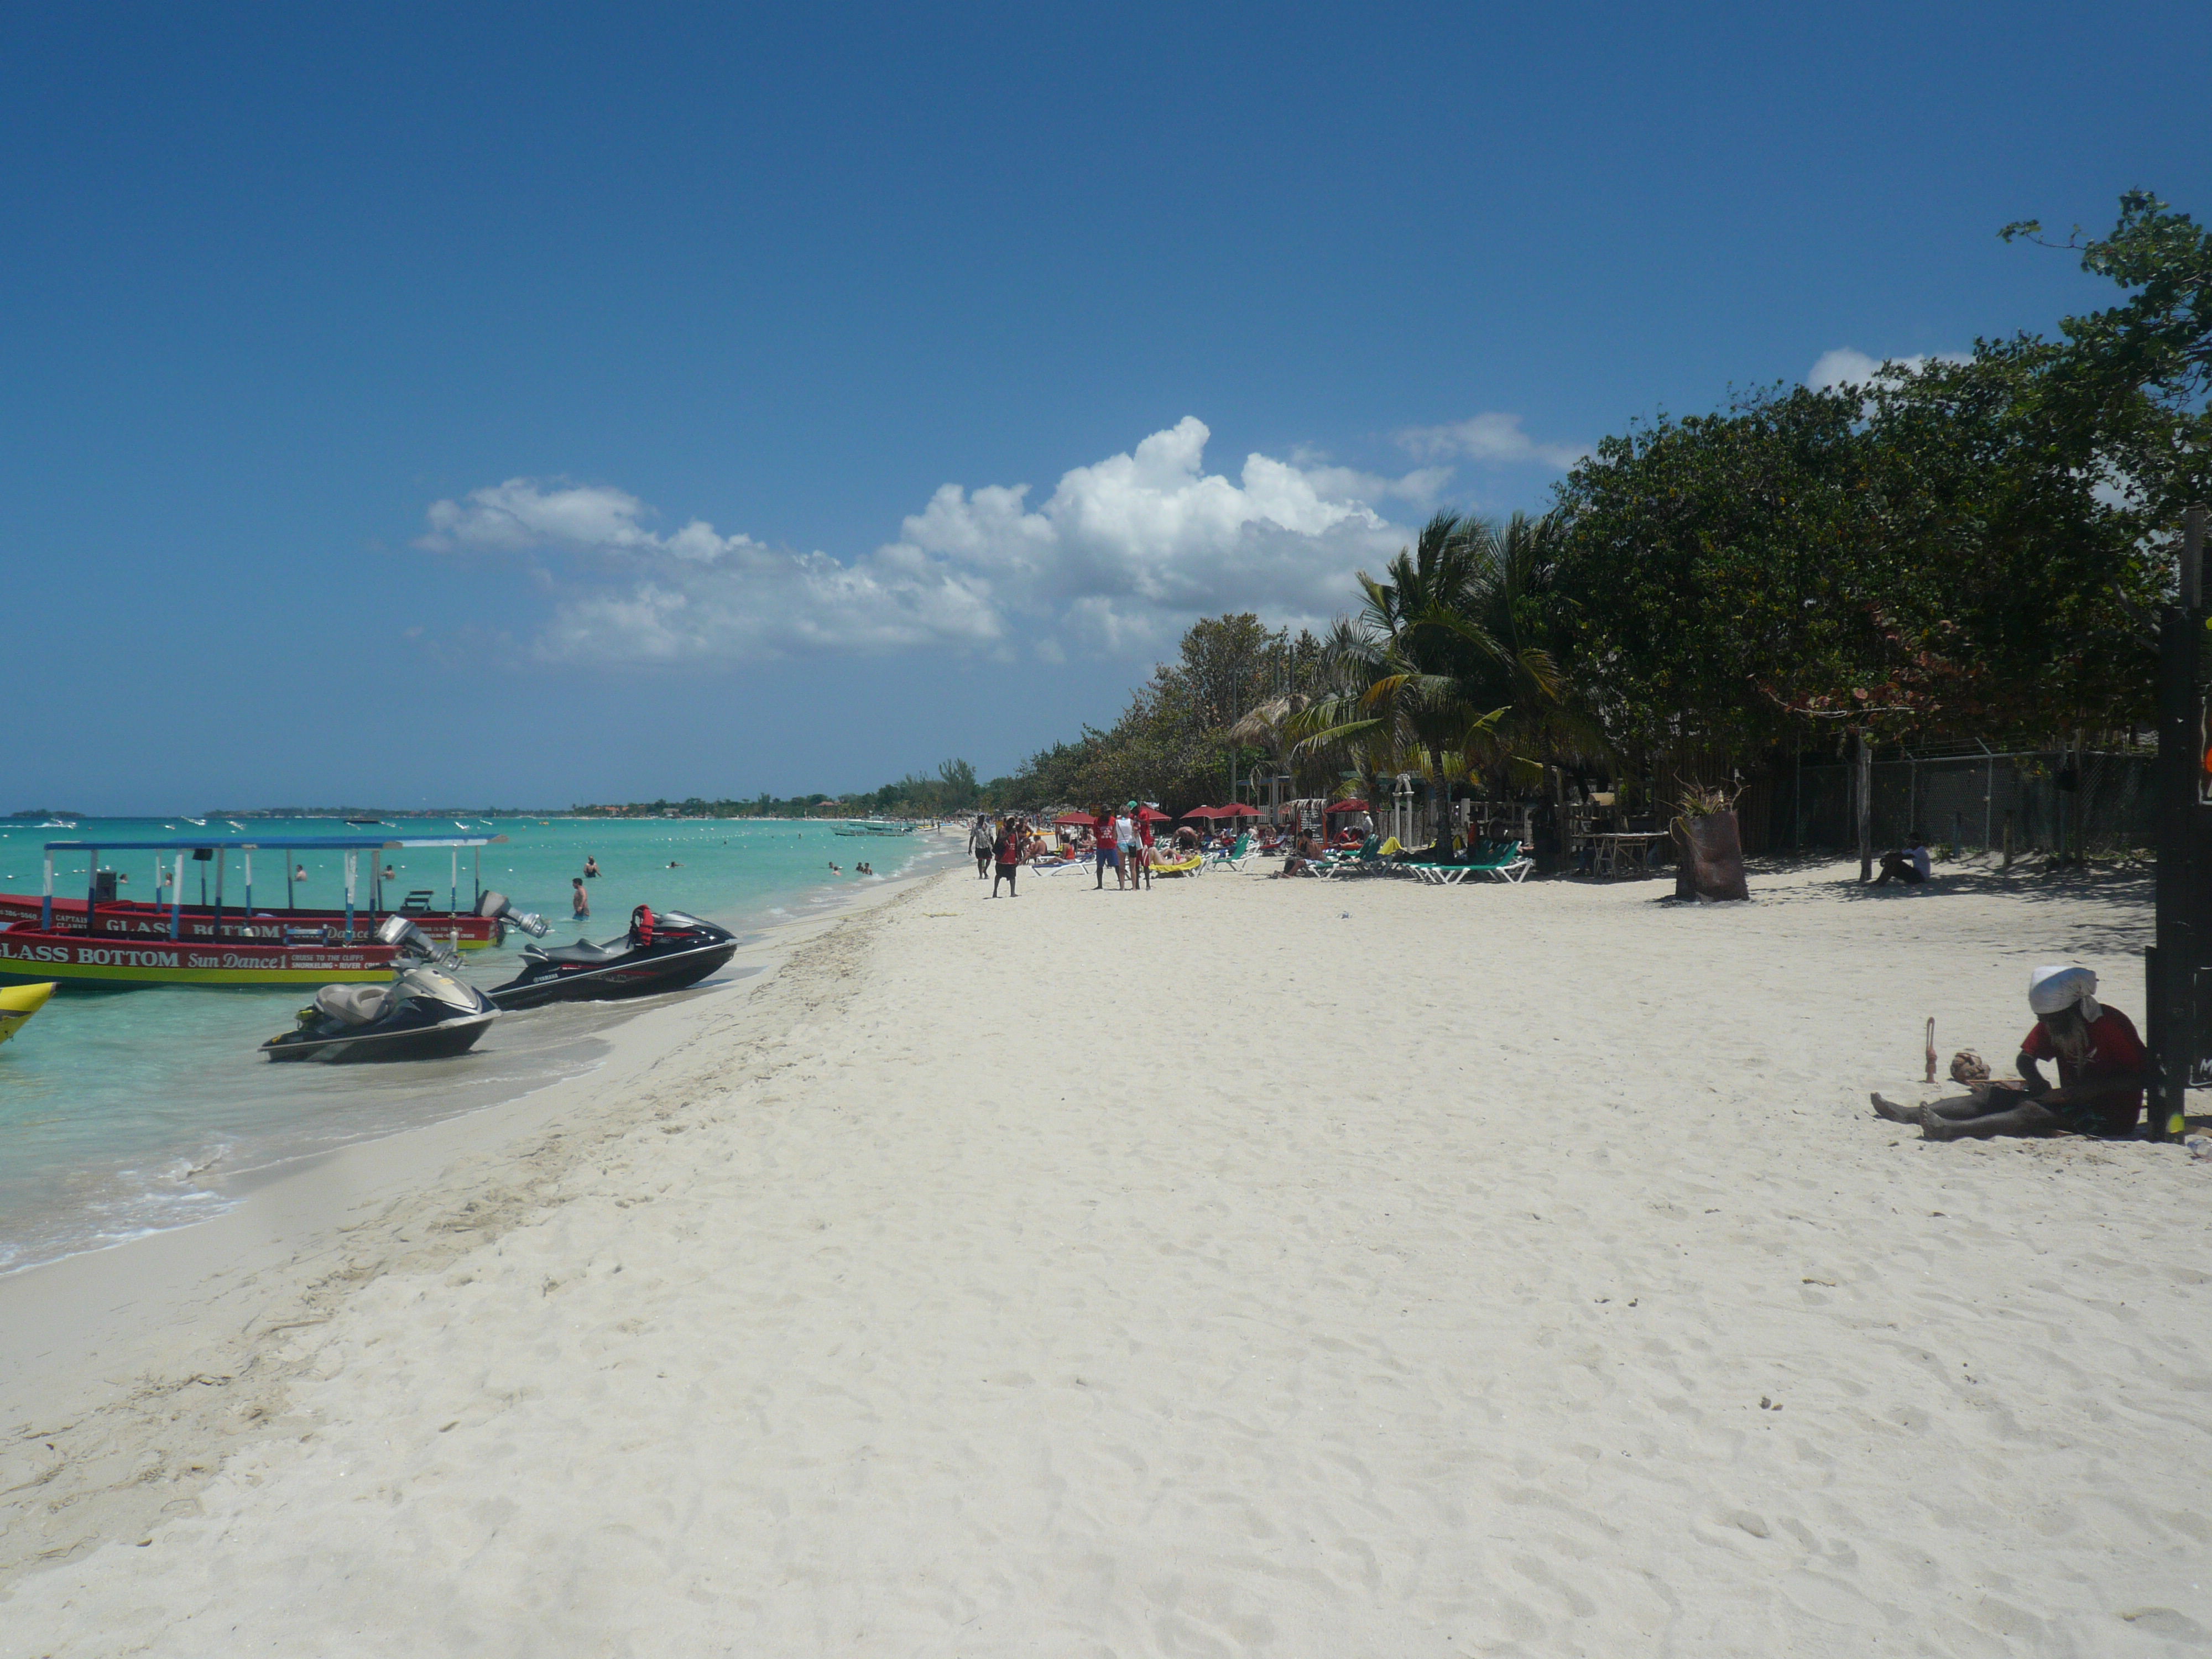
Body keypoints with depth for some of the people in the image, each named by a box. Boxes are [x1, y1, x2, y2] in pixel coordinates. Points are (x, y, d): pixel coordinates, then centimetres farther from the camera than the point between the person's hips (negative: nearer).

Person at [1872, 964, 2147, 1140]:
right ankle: (1910, 1114, -24)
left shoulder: (2112, 1025, -18)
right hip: (2072, 1101, 7)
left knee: (2031, 1111, -31)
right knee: (1994, 1096, -10)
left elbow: (2140, 1077, -20)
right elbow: (2026, 1059, 8)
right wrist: (2039, 1084, -15)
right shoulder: (2050, 1026, 4)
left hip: (2110, 1115, -7)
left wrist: (2075, 1091, -27)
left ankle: (1950, 1130, -51)